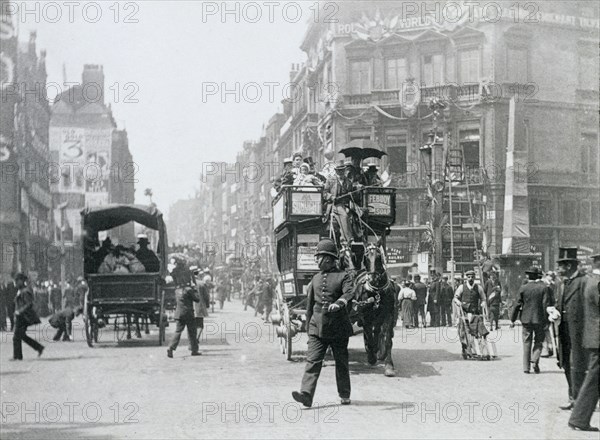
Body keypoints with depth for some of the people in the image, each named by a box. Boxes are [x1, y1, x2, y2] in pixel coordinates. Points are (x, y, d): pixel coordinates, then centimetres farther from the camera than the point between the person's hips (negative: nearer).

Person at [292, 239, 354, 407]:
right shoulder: (315, 279, 13)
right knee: (313, 361, -11)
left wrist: (339, 303, -41)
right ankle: (306, 394, -19)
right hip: (317, 328, 3)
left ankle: (345, 395, 23)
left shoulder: (343, 276, -2)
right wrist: (309, 326, 19)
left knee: (341, 363, 9)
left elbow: (349, 292, -21)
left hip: (338, 328, -3)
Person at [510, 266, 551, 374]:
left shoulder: (523, 288, -1)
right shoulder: (544, 287, -4)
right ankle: (535, 360, -8)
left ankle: (526, 367, 5)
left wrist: (512, 320, 6)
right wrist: (546, 320, -3)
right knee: (538, 342, 12)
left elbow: (517, 305, 0)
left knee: (526, 343, 7)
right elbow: (546, 304, -8)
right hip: (540, 319, -1)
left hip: (526, 319, 1)